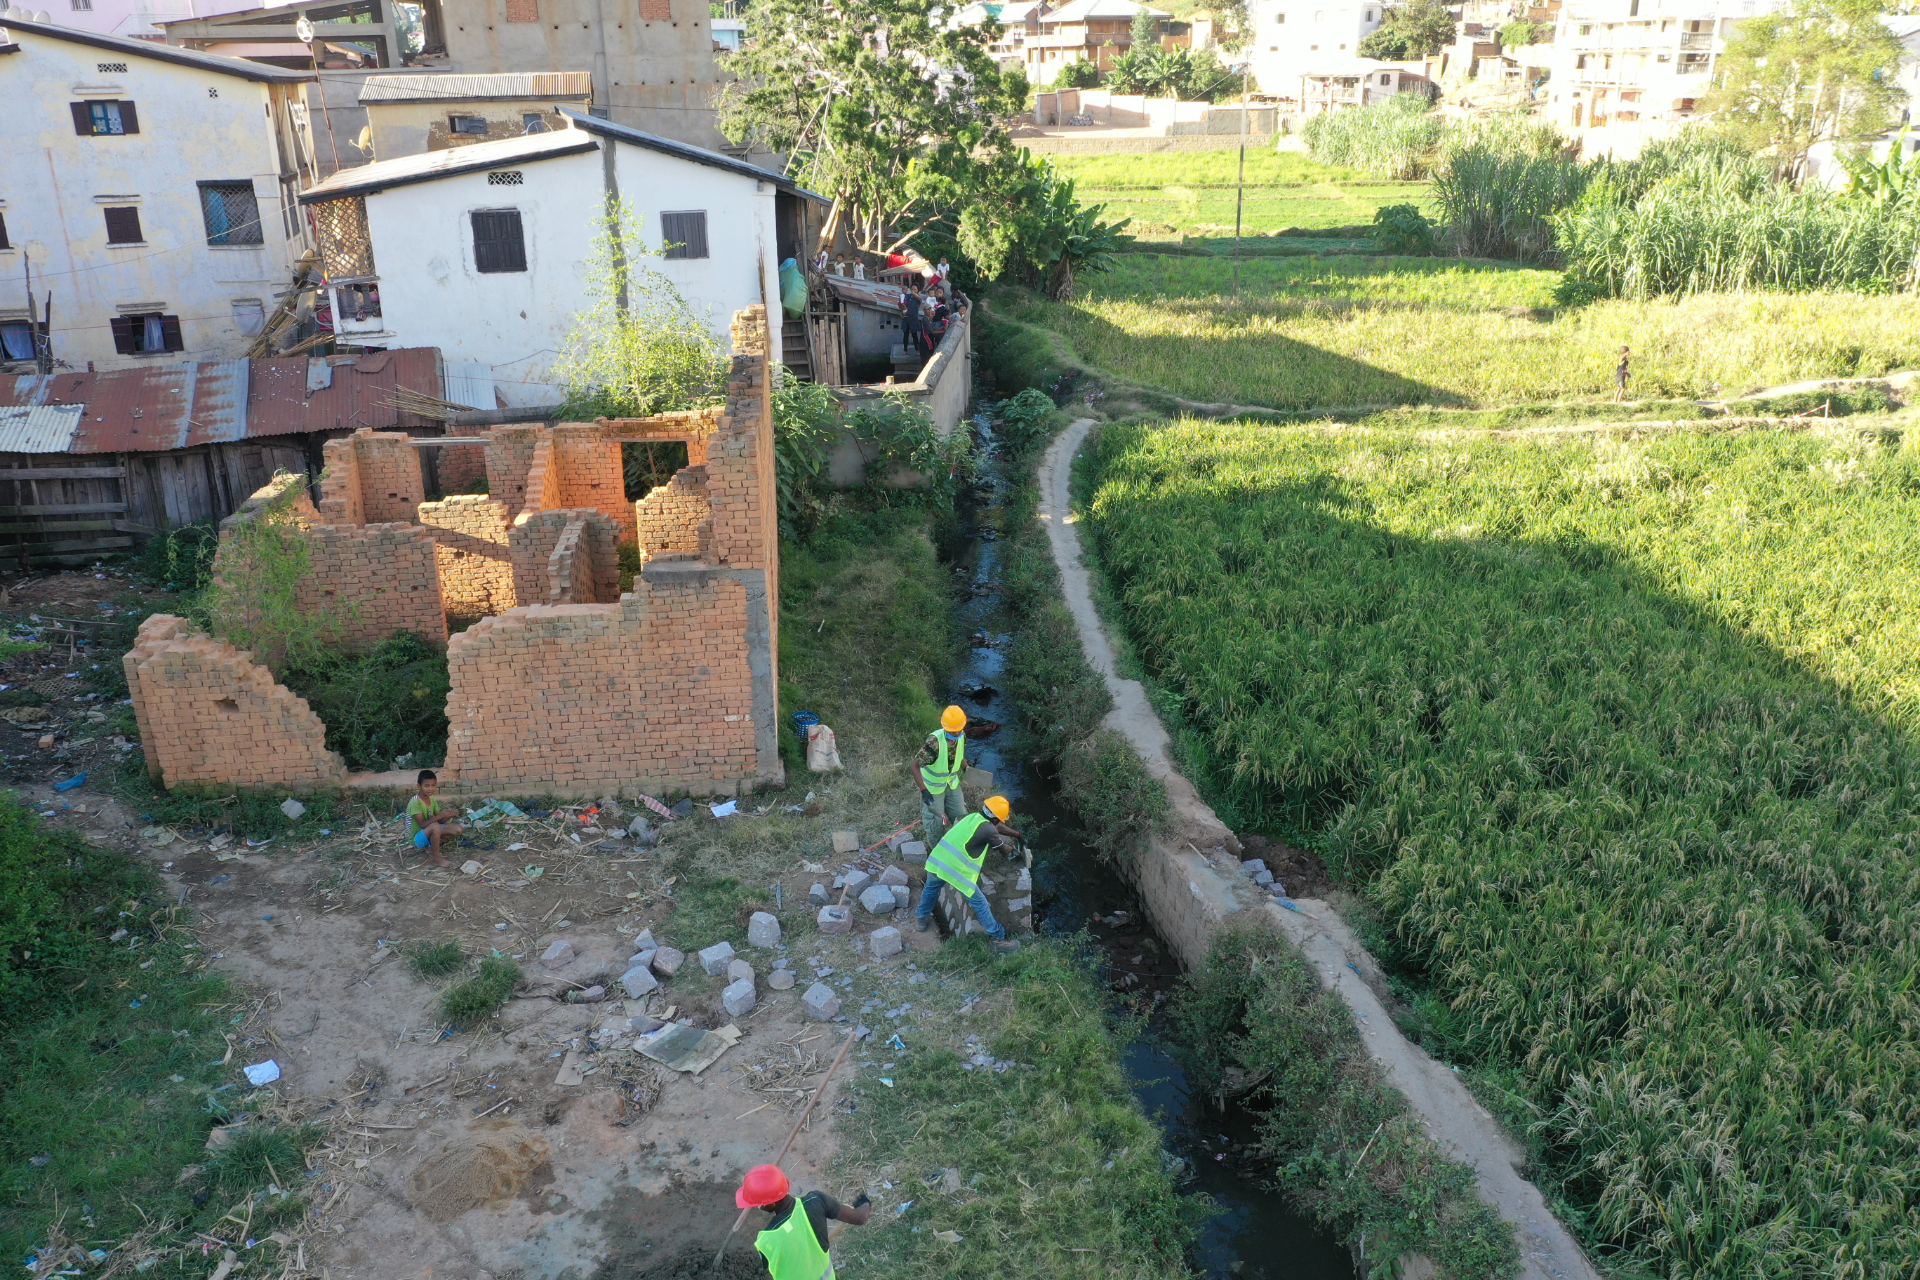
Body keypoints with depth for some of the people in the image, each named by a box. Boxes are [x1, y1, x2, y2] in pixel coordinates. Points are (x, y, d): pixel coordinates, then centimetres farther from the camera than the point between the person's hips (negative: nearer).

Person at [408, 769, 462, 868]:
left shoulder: (432, 799, 2)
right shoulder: (415, 802, -23)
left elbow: (440, 821, 2)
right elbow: (422, 824, -28)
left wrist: (448, 815, -19)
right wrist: (439, 816, -35)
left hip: (428, 833, 8)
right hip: (417, 839, -8)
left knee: (457, 829, -8)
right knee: (435, 826, -38)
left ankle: (431, 845, 4)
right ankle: (437, 859, -25)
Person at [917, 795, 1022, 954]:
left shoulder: (974, 817, 14)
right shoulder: (988, 829, -8)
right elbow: (1003, 848, 10)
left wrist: (1017, 834, 43)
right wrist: (1013, 848, 32)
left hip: (936, 860, 7)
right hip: (956, 871, -7)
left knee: (931, 888, 36)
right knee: (979, 903, 7)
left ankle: (921, 918, 54)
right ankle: (999, 939, 16)